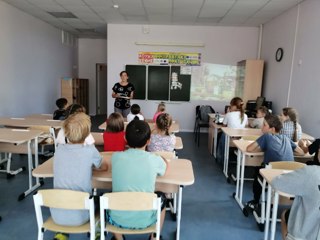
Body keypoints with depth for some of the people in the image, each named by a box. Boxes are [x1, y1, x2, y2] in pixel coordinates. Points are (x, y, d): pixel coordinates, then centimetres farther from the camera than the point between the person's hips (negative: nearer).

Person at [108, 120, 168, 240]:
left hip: (117, 220, 1)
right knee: (161, 197, 28)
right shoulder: (154, 160, -13)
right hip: (145, 220, 0)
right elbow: (165, 166, 11)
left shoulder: (116, 157, -10)